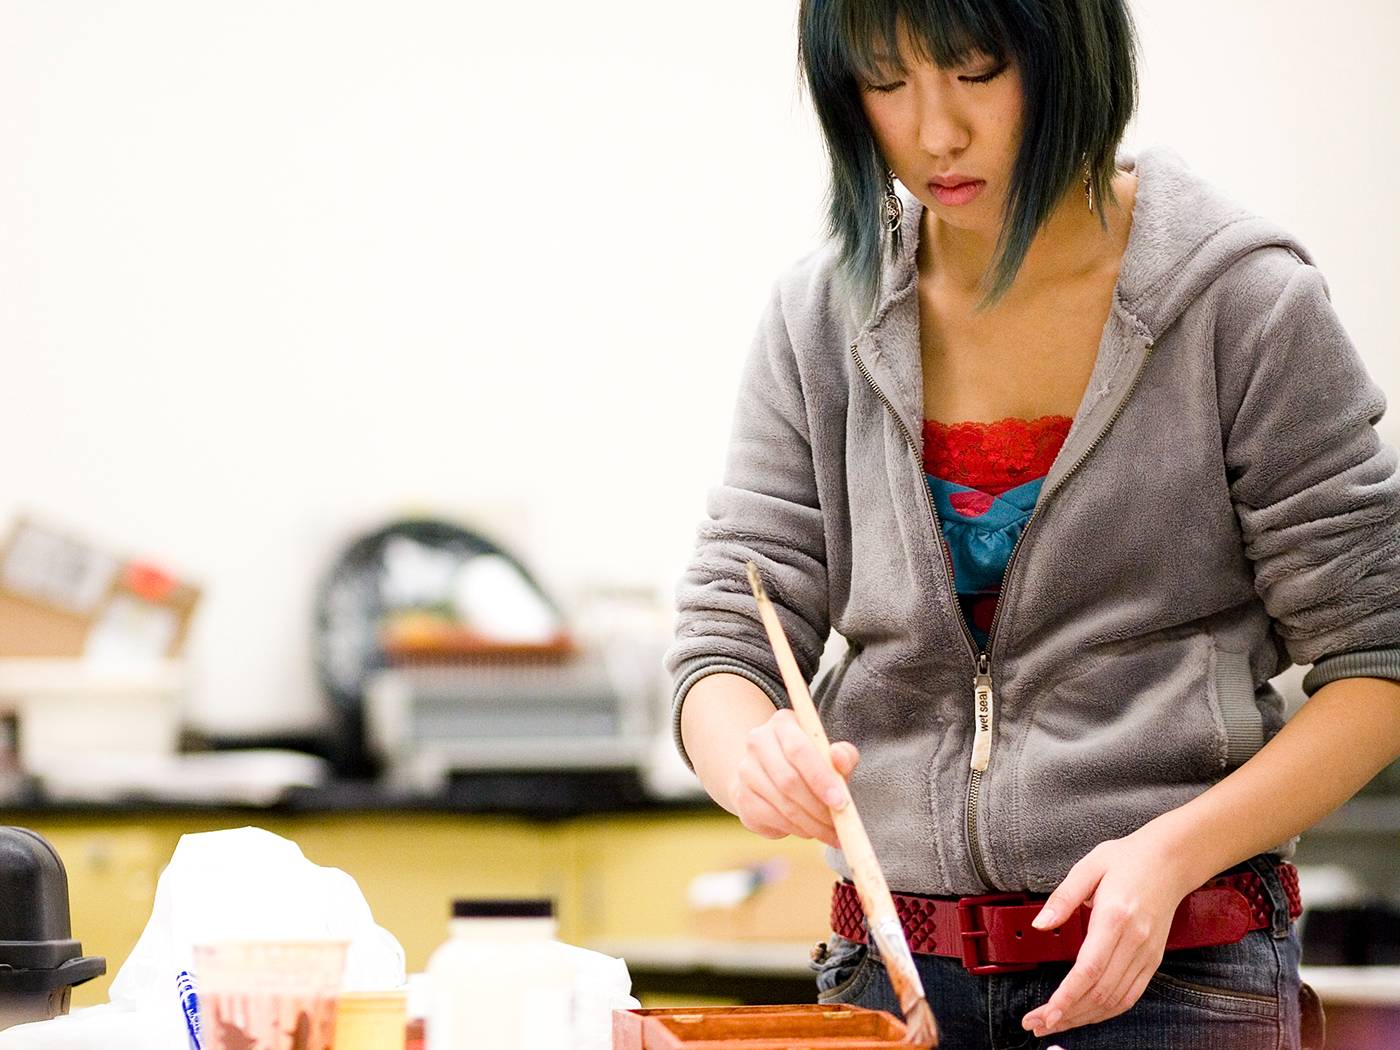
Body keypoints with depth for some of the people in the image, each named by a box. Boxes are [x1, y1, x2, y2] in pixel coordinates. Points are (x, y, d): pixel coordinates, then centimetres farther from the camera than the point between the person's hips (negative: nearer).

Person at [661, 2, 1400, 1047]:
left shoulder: (1244, 303, -9)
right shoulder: (821, 319, 2)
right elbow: (724, 641, 1)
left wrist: (1172, 851, -20)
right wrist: (751, 757, -22)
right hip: (894, 962, 3)